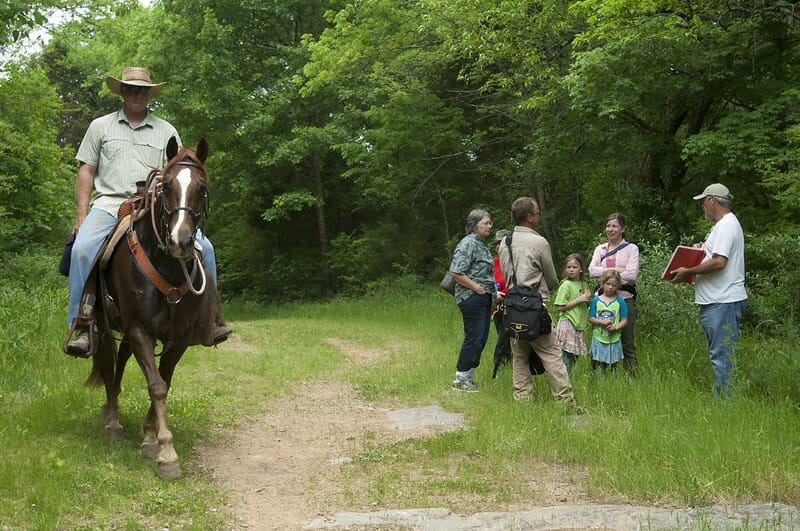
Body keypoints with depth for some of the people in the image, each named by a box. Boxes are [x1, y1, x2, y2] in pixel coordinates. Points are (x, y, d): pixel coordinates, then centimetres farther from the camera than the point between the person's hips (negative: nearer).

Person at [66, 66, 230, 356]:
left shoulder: (166, 131, 18)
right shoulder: (100, 126, 16)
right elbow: (86, 172, 11)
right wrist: (82, 215, 0)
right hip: (109, 204, -1)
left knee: (203, 247, -18)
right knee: (83, 249, -30)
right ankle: (82, 327, -22)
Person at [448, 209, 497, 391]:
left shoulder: (481, 244, 18)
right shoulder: (468, 244, -13)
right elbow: (456, 272, -21)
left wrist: (492, 293, 17)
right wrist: (477, 288, -17)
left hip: (484, 298, 10)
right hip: (472, 298, -10)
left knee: (481, 337, 11)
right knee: (474, 337, -8)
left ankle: (469, 377, 19)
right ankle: (461, 379, 1)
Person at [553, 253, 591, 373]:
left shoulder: (583, 284, 13)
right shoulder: (566, 285, -8)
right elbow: (560, 307, -14)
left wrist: (588, 299, 3)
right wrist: (578, 300, -15)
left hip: (579, 326, 7)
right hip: (567, 324, -7)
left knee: (574, 356, 9)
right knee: (566, 357, -11)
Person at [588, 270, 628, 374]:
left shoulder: (620, 302, 0)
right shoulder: (596, 300, 1)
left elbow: (624, 320, -1)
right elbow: (591, 319, 0)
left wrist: (616, 327, -19)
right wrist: (602, 322, -17)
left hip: (614, 340, 0)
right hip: (599, 339, 0)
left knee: (613, 365, 8)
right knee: (599, 366, 1)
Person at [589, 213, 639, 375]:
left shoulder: (631, 248, 4)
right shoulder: (600, 249, 14)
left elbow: (632, 275, -10)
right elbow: (592, 271, -1)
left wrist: (604, 273, -8)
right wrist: (616, 270, -10)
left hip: (624, 298, -3)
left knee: (627, 342, -1)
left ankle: (632, 377, 4)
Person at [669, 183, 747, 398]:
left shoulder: (726, 225, -14)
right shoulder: (724, 225, 20)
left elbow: (718, 262, -24)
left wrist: (688, 272, -16)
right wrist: (703, 248, 11)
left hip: (723, 302, -11)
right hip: (717, 301, 11)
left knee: (722, 356, -8)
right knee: (719, 354, 15)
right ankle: (720, 399, 21)